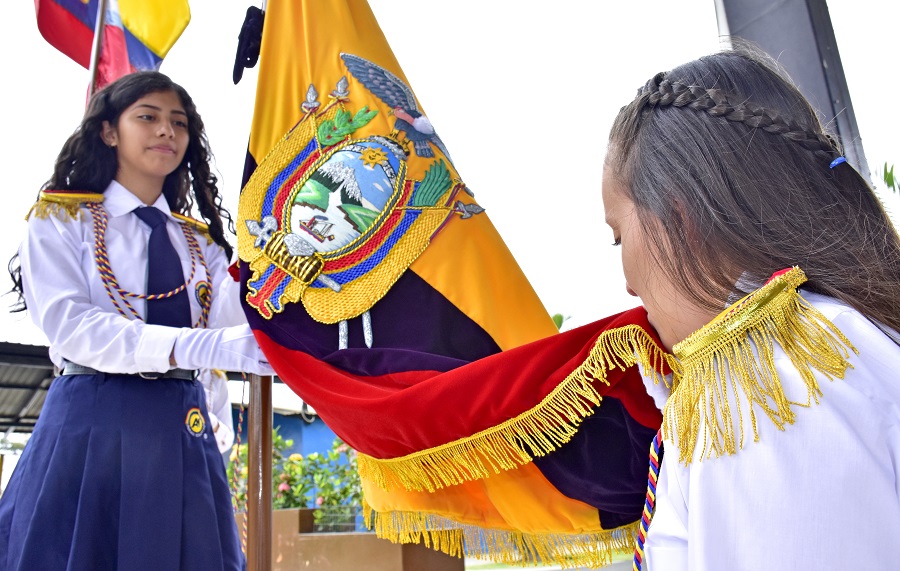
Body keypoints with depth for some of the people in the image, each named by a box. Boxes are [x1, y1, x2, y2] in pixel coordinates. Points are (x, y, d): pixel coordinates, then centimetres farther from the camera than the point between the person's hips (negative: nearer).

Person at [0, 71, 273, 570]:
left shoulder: (200, 243, 16)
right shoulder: (60, 219, 4)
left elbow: (233, 321, -2)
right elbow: (68, 324, -13)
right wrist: (192, 346, -27)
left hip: (182, 435, 4)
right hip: (90, 427, -3)